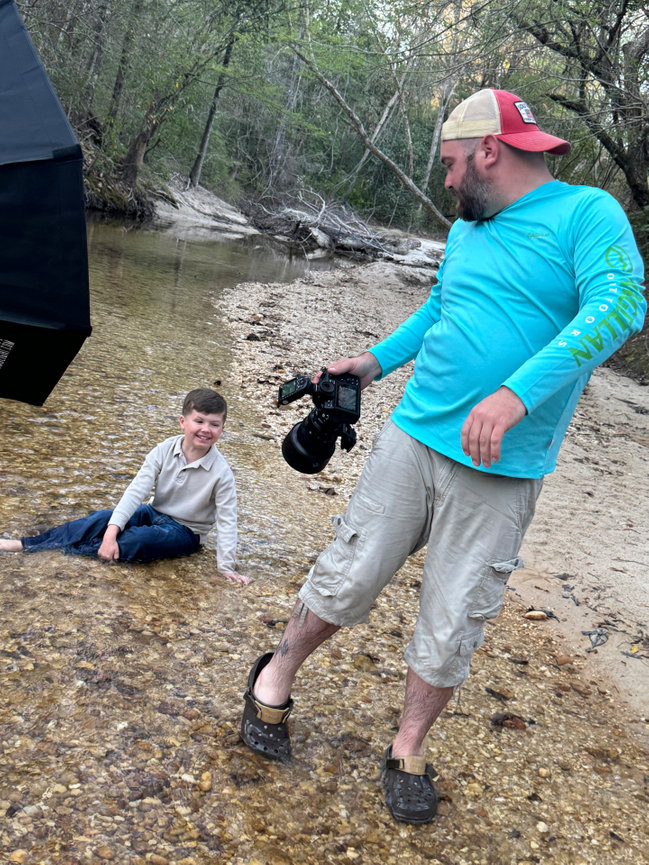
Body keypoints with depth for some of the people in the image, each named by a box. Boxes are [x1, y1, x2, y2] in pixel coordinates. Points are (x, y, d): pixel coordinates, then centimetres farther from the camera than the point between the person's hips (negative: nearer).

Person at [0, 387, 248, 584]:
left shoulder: (221, 472, -20)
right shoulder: (165, 450, -11)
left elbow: (226, 521, -16)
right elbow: (136, 490, -17)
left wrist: (226, 568, -19)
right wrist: (111, 532, -28)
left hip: (185, 531, -4)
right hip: (154, 513, 4)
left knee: (136, 541, -31)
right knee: (102, 519, -20)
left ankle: (59, 548, -19)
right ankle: (25, 545, -17)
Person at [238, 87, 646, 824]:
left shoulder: (587, 214, -7)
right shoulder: (466, 231, 12)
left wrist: (518, 391, -33)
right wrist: (376, 361, 18)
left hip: (501, 475, -4)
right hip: (412, 438, 4)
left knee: (451, 628, 6)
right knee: (346, 579, 6)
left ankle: (409, 751, 28)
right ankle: (275, 679, 30)